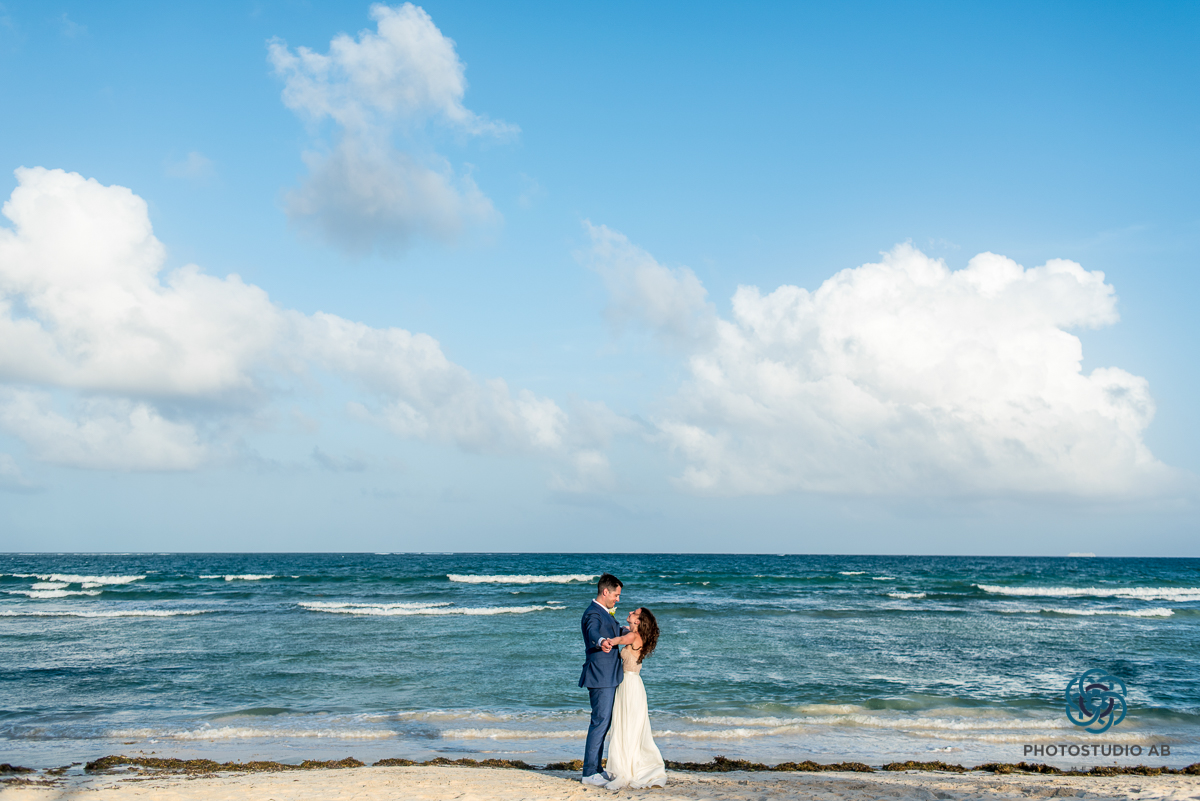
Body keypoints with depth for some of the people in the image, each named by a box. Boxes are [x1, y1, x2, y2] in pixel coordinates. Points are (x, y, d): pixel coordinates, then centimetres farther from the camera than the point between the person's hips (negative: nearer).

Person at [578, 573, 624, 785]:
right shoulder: (593, 613, -16)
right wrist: (602, 642, -59)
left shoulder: (606, 613, 17)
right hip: (600, 678, -10)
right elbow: (593, 633, -38)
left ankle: (595, 769, 22)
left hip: (609, 677, 10)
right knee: (600, 722, -9)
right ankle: (589, 773, -6)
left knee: (603, 722, 14)